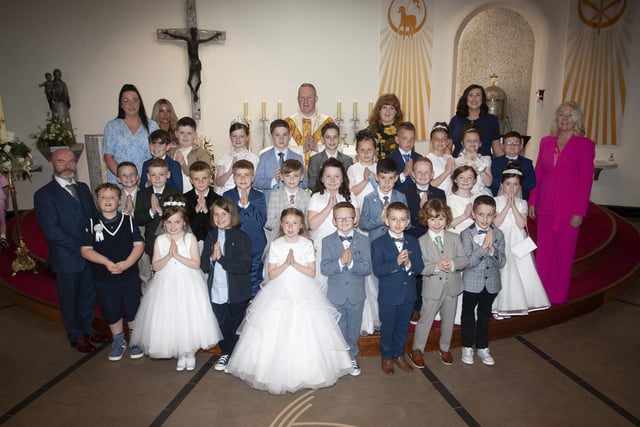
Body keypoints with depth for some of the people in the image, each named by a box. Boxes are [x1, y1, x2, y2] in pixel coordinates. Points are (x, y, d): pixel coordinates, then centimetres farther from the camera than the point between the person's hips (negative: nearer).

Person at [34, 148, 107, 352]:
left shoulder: (83, 188, 7)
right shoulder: (43, 195, -12)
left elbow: (94, 216, 8)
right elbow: (51, 230, -18)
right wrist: (80, 247, -18)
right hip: (67, 259, -5)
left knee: (89, 294, 19)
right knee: (70, 299, 13)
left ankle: (87, 328, 40)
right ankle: (76, 336, 33)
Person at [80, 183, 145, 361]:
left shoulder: (128, 221, -3)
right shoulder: (92, 224, -2)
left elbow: (139, 245, -7)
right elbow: (85, 250, -7)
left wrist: (127, 263, -21)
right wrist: (107, 262, -20)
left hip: (129, 275, -1)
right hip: (103, 278, 1)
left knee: (132, 310, 11)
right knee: (111, 312, 16)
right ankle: (118, 341, 36)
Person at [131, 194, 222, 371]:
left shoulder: (190, 238, -7)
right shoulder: (160, 240, -1)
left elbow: (196, 264, -12)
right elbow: (156, 266, -5)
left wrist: (178, 255, -19)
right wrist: (169, 255, -19)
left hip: (188, 285, -2)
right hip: (167, 285, 2)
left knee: (189, 319, 5)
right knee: (169, 319, 7)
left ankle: (190, 353, 27)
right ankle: (180, 354, 28)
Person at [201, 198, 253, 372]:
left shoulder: (242, 238, -10)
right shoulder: (211, 237, 5)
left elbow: (244, 266, -19)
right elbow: (203, 266, 3)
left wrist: (221, 258, -20)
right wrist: (212, 258, -17)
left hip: (237, 293, -4)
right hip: (216, 292, 4)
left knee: (237, 325, 12)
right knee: (222, 325, 15)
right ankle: (225, 354, 36)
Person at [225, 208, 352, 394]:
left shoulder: (307, 244, -1)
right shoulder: (275, 245, 0)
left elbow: (312, 272, -4)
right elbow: (271, 274, -2)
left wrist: (295, 263, -16)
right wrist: (286, 264, -17)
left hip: (304, 294, 0)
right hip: (279, 294, 1)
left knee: (304, 335, 0)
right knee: (276, 336, 0)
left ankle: (305, 373, 18)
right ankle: (278, 373, 17)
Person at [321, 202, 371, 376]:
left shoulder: (363, 240, -4)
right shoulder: (327, 241, -4)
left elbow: (367, 268, -13)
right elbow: (324, 268, -13)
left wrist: (351, 262, -27)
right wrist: (341, 262, -27)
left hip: (356, 294, 1)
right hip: (336, 294, 0)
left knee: (354, 329, 16)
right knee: (338, 329, 13)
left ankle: (352, 357, 38)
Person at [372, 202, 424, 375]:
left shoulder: (413, 242, 3)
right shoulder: (378, 243, -10)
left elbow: (420, 266, -3)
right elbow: (377, 269, -20)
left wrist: (409, 265, -23)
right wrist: (396, 262, -29)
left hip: (408, 294, 4)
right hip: (388, 295, -3)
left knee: (403, 327, 17)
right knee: (387, 327, 11)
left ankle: (399, 355, 37)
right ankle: (386, 357, 32)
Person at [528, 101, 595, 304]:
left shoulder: (585, 145, -5)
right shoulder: (546, 142, 7)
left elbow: (586, 180, -7)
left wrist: (580, 212, -11)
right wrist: (532, 201, 6)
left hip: (568, 208, -3)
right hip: (545, 206, 4)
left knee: (563, 253, 7)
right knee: (544, 251, 10)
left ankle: (558, 295, 22)